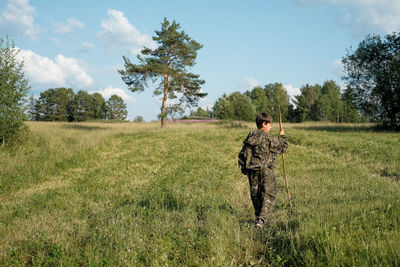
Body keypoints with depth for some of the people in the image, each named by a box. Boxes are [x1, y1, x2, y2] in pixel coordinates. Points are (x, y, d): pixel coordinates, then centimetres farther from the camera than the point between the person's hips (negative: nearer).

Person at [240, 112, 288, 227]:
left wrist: (244, 168, 24)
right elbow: (283, 147, -1)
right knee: (268, 195, 0)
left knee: (255, 194, 16)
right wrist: (282, 136, 13)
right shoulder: (268, 137, -12)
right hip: (266, 170, -6)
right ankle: (262, 219, -13)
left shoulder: (250, 136, 6)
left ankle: (258, 217, 29)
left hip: (252, 170, 6)